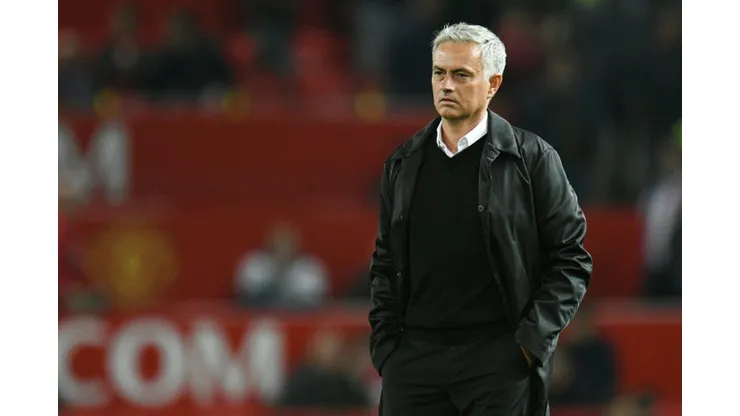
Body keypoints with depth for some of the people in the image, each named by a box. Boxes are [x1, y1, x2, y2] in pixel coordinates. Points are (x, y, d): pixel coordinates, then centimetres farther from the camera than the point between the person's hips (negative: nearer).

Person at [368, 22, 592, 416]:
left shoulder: (532, 158, 0)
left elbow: (570, 259, 0)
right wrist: (384, 346, 7)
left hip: (500, 362, -4)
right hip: (413, 361, 4)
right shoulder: (404, 163, 12)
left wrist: (532, 341, -7)